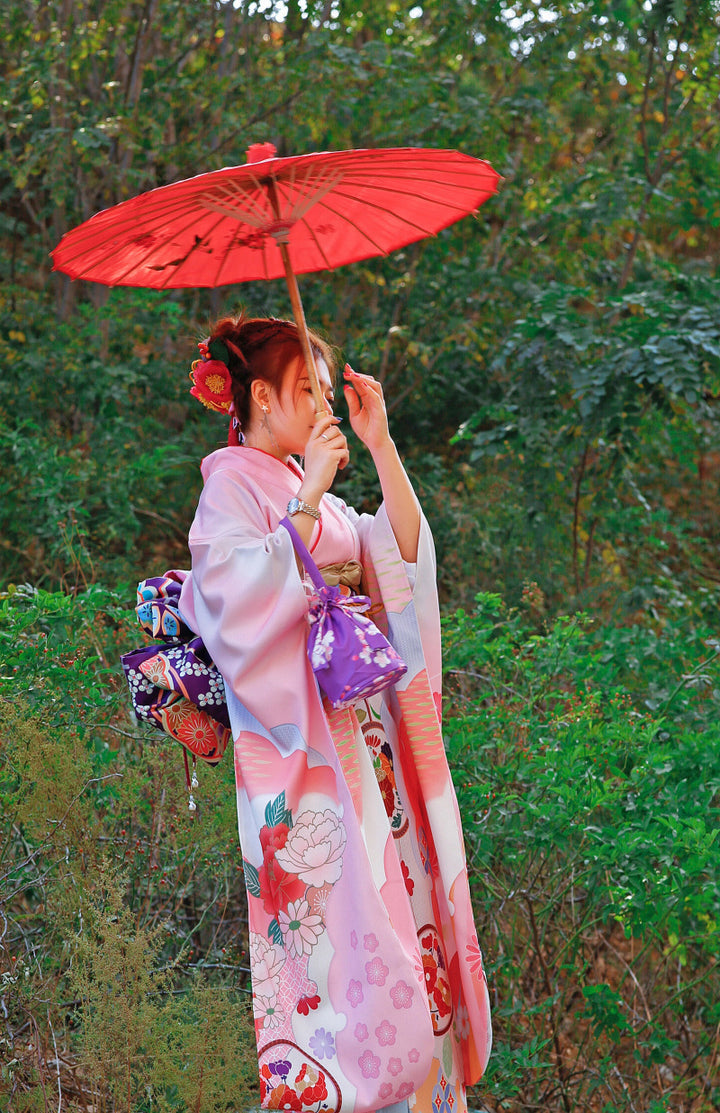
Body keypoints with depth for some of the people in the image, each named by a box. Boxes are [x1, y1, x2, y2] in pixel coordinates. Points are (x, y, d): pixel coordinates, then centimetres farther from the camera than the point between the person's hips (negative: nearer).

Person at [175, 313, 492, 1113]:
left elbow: (406, 554, 9)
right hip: (297, 739, -8)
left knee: (389, 904, 7)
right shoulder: (232, 483, -4)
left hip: (357, 732, 8)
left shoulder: (308, 491, 19)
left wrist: (381, 447, 3)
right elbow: (240, 597, -20)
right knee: (336, 919, -11)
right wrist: (309, 499, -20)